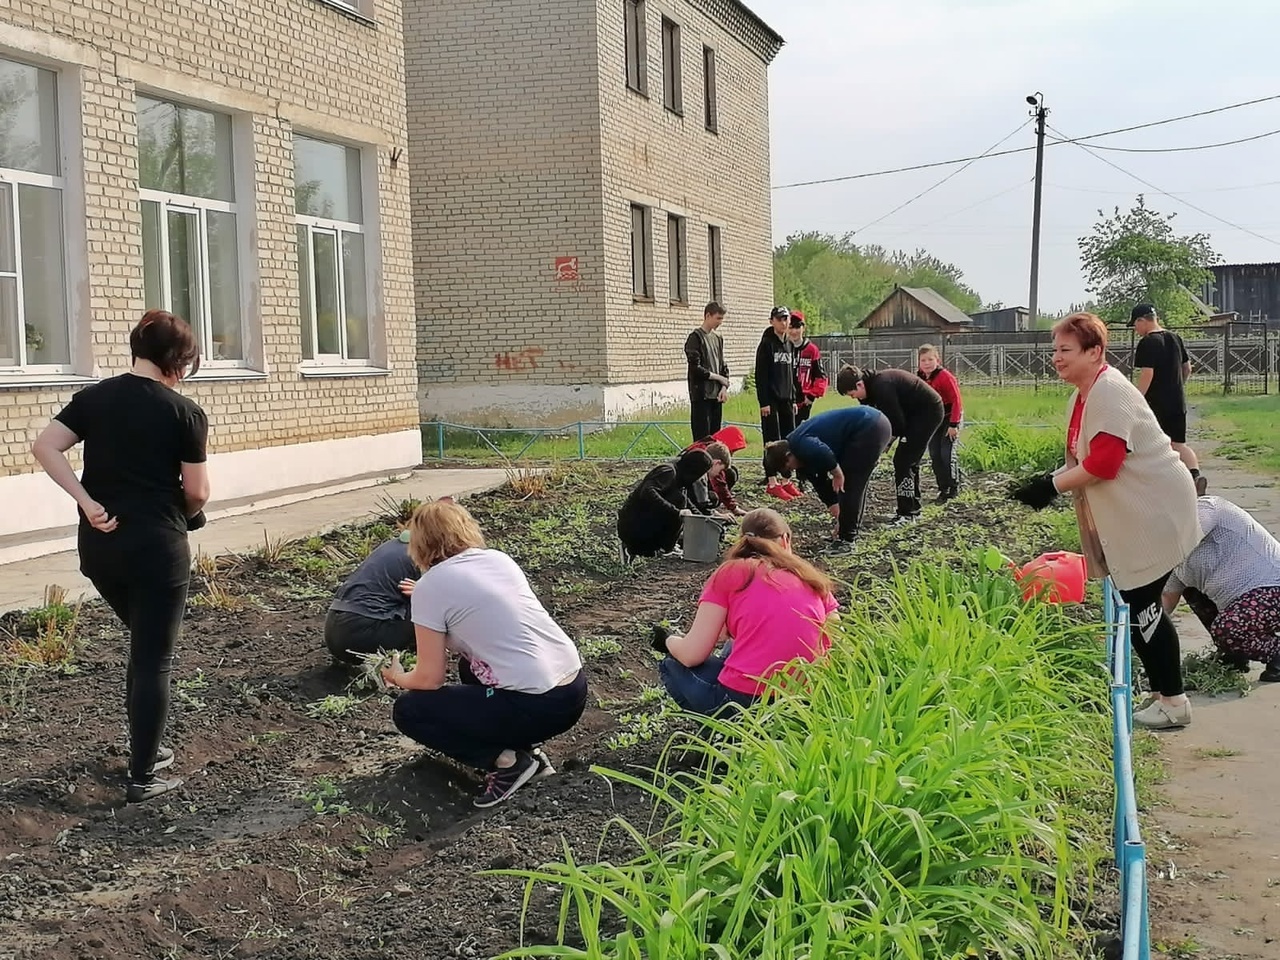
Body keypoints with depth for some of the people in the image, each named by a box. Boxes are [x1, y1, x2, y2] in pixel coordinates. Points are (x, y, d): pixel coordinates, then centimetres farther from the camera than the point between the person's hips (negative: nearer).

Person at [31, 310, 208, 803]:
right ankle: (143, 777, 8)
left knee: (144, 640, 25)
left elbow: (44, 447, -6)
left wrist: (87, 502, -7)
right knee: (155, 657, 4)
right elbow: (196, 491, -6)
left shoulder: (94, 397, 5)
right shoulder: (185, 412, -9)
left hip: (98, 545, 6)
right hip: (156, 545, -6)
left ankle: (146, 746, 32)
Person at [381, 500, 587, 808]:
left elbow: (429, 680, -1)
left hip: (535, 707, -7)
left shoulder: (429, 586, -5)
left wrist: (398, 677, 20)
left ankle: (507, 762, 1)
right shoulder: (499, 558, 13)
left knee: (408, 710, 9)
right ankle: (526, 749, 17)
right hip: (575, 690, 7)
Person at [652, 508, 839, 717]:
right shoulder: (813, 577, 14)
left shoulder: (730, 572, 5)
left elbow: (692, 655, 1)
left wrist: (668, 640, 24)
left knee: (674, 663, 22)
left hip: (743, 701, -6)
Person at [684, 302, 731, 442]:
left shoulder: (718, 338, 16)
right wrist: (718, 377, -7)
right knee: (702, 438, -9)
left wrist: (724, 387, 0)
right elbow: (695, 368, -14)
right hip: (701, 395, -7)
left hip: (717, 395, 7)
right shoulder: (695, 338, -7)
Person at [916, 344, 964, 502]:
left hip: (950, 418, -6)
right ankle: (943, 489, 12)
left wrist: (954, 425, -21)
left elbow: (956, 401, -20)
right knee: (934, 455, 3)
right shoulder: (921, 379, -1)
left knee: (947, 452, -12)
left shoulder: (945, 376, -20)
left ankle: (954, 487, 4)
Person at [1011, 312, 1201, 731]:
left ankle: (1172, 702, 4)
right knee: (1138, 607, 14)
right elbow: (1084, 461, 16)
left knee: (1141, 608, -6)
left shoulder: (1110, 392, -19)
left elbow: (1104, 462, -27)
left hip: (1152, 516, -10)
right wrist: (1049, 483, 0)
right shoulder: (1083, 396, 12)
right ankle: (1164, 693, 25)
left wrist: (1052, 485, -19)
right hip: (1130, 519, 10)